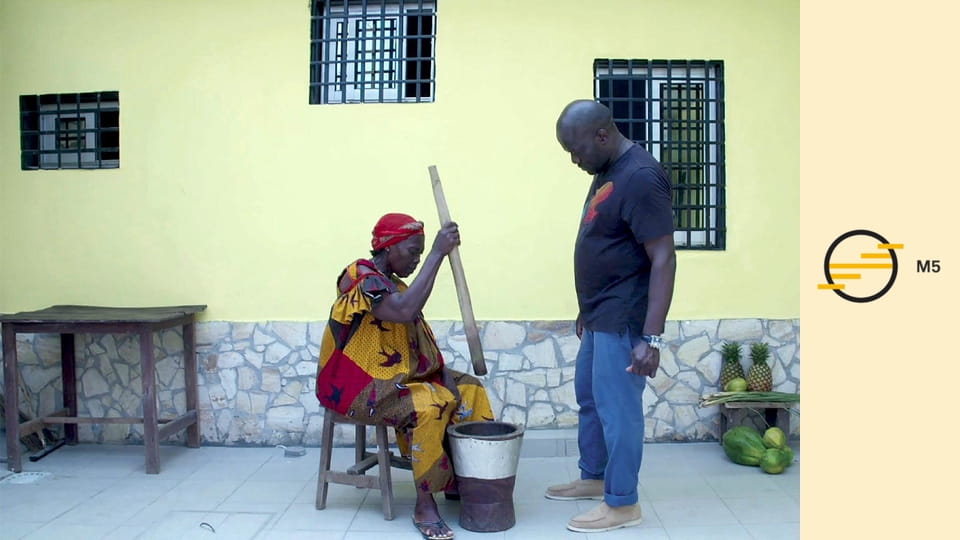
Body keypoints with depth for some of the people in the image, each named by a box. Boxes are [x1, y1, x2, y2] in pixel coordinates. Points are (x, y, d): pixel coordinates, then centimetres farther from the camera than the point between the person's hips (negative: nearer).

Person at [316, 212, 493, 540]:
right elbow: (406, 311, -37)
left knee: (467, 389, 3)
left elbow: (417, 339, 9)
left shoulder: (391, 283, 13)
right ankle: (425, 505, -20)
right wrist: (438, 253, -33)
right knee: (429, 406, -31)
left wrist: (443, 372, -7)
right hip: (357, 386, -10)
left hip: (397, 377, 10)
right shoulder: (362, 279, -17)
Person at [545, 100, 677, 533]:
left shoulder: (641, 177, -20)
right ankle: (592, 477, 36)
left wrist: (651, 337, -26)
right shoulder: (607, 172, 11)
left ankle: (622, 504, 14)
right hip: (601, 316, 10)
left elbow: (663, 259, -23)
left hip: (623, 320, -10)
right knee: (589, 398, 20)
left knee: (617, 407, 0)